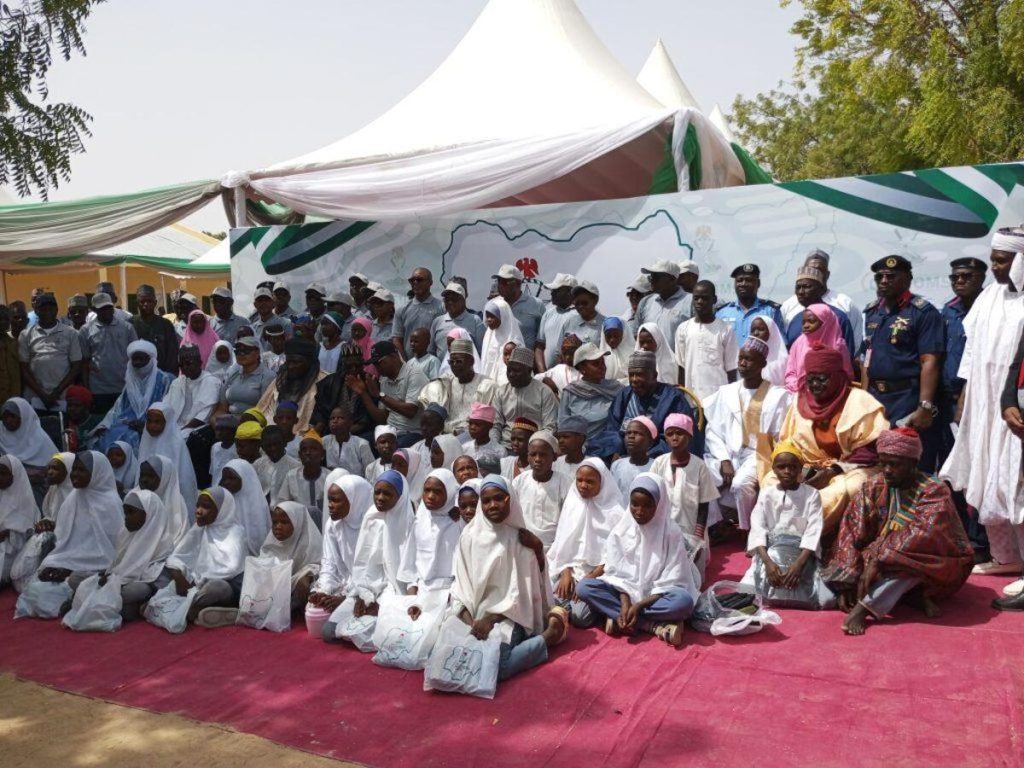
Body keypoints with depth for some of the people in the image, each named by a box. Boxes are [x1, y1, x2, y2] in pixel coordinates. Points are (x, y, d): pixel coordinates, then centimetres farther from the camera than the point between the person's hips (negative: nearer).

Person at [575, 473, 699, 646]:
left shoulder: (671, 533, -11)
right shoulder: (621, 530, -4)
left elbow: (670, 581, -14)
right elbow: (617, 572, -5)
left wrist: (639, 606, -23)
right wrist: (625, 603, -22)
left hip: (657, 596, -3)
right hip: (625, 592, 3)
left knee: (683, 601, -36)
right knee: (583, 587, -24)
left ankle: (617, 616, -24)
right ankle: (656, 625, -26)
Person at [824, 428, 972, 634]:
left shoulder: (934, 491, -15)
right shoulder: (873, 487, -3)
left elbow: (924, 534, -32)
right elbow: (851, 531, -11)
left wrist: (879, 561, -37)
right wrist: (847, 582, -22)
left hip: (931, 568, -5)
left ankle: (863, 608, -39)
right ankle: (917, 595, -15)